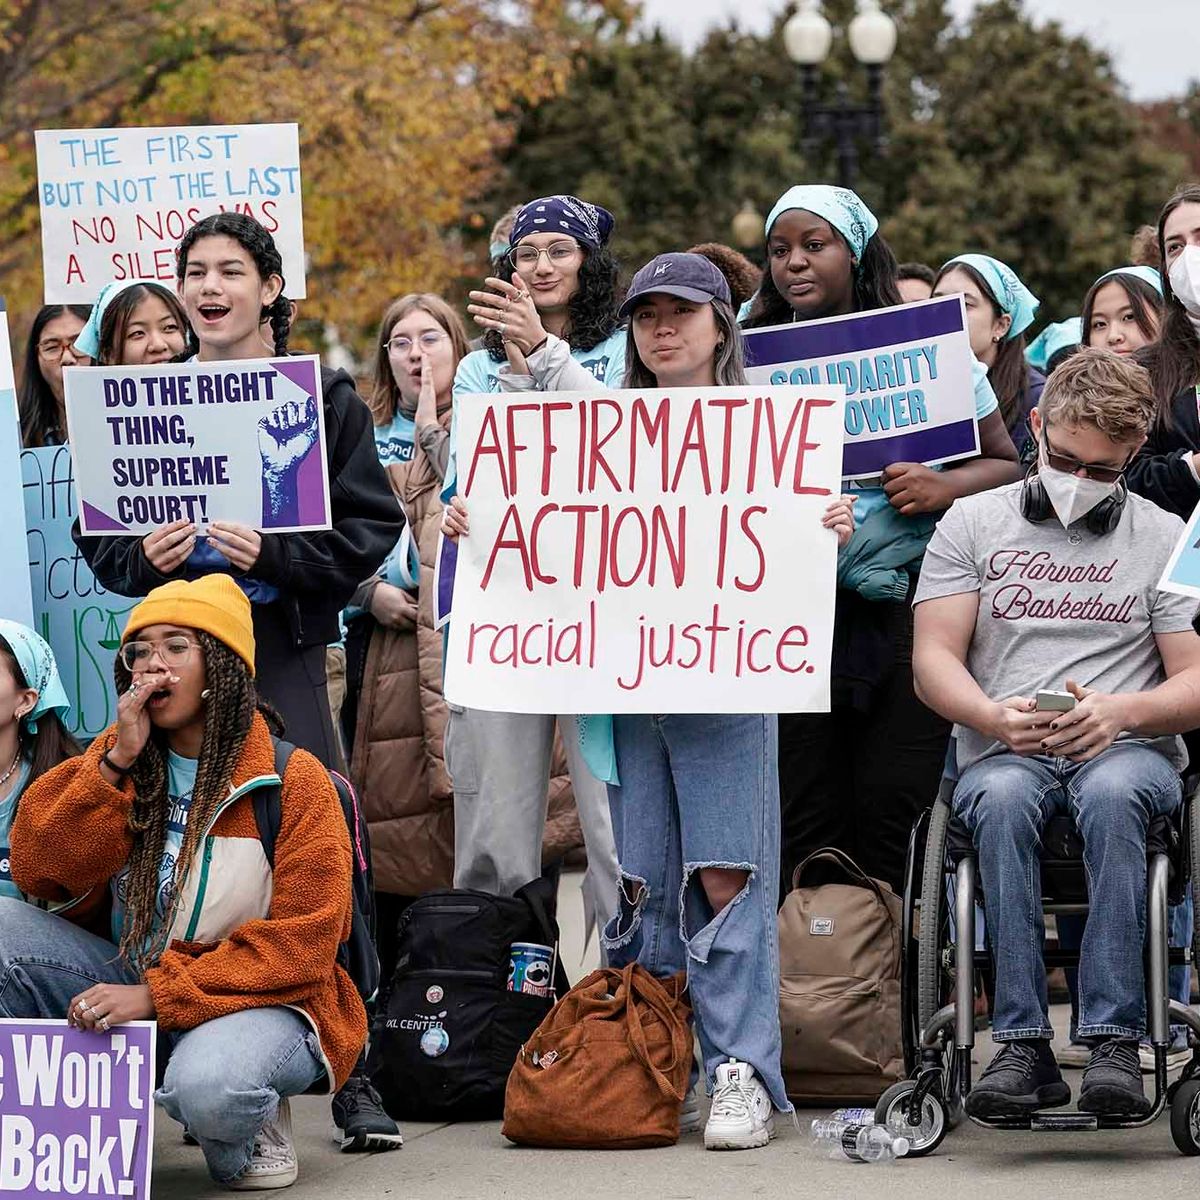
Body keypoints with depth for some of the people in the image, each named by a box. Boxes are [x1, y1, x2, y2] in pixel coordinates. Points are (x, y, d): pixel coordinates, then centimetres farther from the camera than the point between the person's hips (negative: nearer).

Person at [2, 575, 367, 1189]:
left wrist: (157, 995, -23)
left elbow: (299, 944, -15)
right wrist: (117, 761, -15)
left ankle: (253, 1128, -2)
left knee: (206, 1089, -39)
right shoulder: (117, 762, 7)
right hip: (130, 987, 5)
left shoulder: (295, 781, -8)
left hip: (257, 999, -5)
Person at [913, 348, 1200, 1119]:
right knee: (1003, 801, -36)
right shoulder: (974, 522, 14)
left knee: (1112, 794, -37)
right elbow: (934, 659, 5)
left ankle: (1116, 1041, -40)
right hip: (1003, 755, 1)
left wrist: (1121, 712, -17)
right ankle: (1024, 1046, -38)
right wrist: (994, 718, -16)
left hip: (1129, 750, -1)